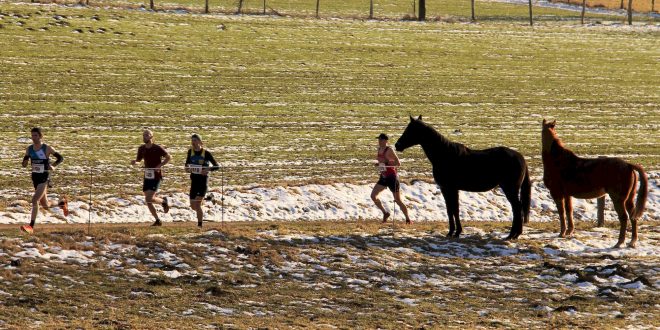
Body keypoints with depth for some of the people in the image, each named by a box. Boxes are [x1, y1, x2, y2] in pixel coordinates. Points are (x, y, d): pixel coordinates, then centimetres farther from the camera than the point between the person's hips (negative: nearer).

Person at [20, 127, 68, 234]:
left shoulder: (47, 149, -11)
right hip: (35, 177, 6)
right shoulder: (29, 149, 2)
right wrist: (24, 163, -11)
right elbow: (25, 159, 13)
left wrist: (53, 166, -18)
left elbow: (60, 158, -2)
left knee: (35, 200, -22)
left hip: (44, 178, -6)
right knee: (45, 205, 15)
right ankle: (62, 203, 46)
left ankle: (31, 226, -19)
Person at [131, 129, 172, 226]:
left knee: (149, 199, -18)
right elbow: (138, 159, 16)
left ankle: (164, 201, 12)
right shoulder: (141, 149, 6)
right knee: (148, 201, 4)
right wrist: (134, 162, -7)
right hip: (147, 177, 6)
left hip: (156, 177, -6)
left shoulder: (157, 148, -11)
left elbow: (169, 157, -6)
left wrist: (160, 165, -16)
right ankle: (158, 220, 18)